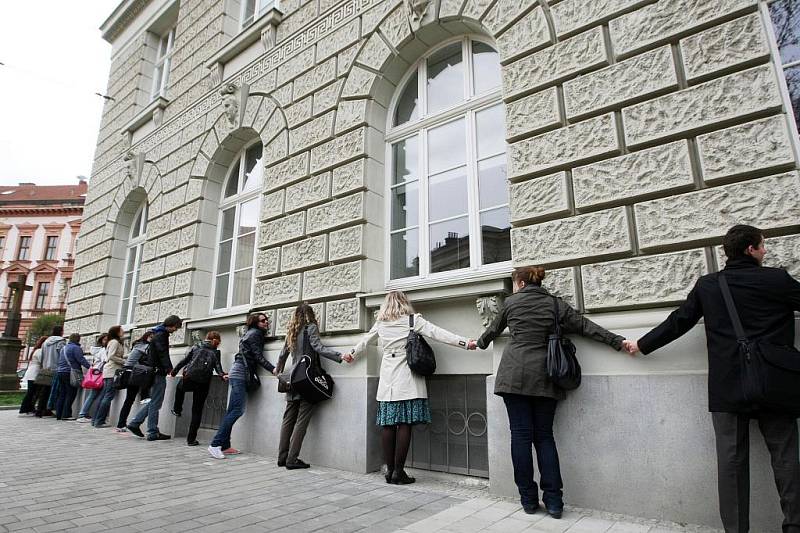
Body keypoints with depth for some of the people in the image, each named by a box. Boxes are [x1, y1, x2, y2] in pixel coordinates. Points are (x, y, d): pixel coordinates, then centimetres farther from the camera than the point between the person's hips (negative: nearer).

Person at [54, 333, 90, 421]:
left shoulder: (64, 348, 19)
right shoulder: (76, 348, -11)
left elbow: (59, 360, 26)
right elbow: (81, 360, -18)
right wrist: (90, 366, -18)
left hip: (60, 372, 9)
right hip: (70, 373, -9)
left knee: (61, 394, 13)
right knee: (71, 394, -4)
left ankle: (58, 414, 15)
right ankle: (66, 415, -5)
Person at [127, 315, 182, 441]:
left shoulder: (160, 334, 18)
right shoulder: (161, 335, -12)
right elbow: (163, 354, -23)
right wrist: (170, 368, -31)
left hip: (155, 372, 10)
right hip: (159, 373, -10)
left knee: (153, 401, 17)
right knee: (155, 403, -3)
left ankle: (134, 422, 18)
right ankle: (153, 433, 2)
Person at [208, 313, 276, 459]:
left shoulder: (251, 333, 21)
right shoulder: (255, 333, -7)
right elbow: (258, 356, -14)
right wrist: (272, 369, -21)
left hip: (238, 374, 10)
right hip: (241, 374, -10)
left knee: (232, 411, 7)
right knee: (237, 410, -14)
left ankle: (225, 446, 9)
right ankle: (215, 444, -15)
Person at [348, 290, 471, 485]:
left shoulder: (380, 323, 11)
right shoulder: (413, 320, -1)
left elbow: (365, 340, 26)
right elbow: (436, 333, -8)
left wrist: (352, 354, 45)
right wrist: (465, 343, -9)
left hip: (387, 378, 4)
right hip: (407, 377, -4)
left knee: (387, 424, 6)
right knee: (404, 424, -1)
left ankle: (389, 470, 13)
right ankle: (398, 472, 2)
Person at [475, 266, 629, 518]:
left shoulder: (511, 302, 8)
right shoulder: (556, 304, 10)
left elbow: (494, 329, 22)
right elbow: (585, 326, 5)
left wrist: (480, 343, 41)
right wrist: (619, 341, 7)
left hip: (514, 374, -2)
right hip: (544, 377, 2)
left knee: (521, 435, 2)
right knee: (544, 436, 10)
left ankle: (528, 499, 9)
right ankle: (553, 501, 8)